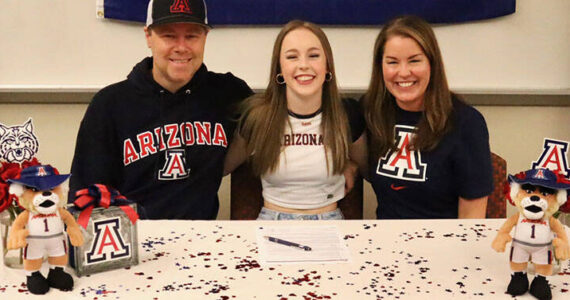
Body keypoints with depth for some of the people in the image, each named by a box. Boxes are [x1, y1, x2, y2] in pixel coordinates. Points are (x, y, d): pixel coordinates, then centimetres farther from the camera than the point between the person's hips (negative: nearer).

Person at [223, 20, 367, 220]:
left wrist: (348, 168, 6)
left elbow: (366, 166, 19)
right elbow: (222, 167, 12)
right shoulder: (257, 116, -2)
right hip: (271, 223, -1)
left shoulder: (348, 115, 1)